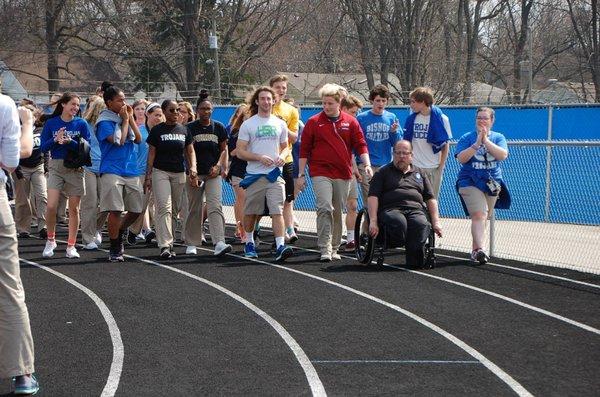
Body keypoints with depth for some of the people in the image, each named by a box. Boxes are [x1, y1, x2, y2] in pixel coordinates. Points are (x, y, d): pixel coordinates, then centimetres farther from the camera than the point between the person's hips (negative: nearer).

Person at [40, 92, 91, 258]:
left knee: (74, 209, 4)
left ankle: (71, 245, 13)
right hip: (56, 166, -1)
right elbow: (43, 147, -1)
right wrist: (56, 140, -18)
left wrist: (70, 142, -20)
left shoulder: (81, 124, 1)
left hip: (75, 168, 1)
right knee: (51, 206, -12)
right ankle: (50, 240, 9)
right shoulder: (51, 123, 2)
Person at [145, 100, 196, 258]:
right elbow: (151, 154, 2)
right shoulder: (157, 130, 1)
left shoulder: (184, 130, 10)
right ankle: (165, 245, -22)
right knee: (164, 208, -15)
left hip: (179, 174, 4)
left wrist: (193, 168, -5)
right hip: (160, 172, -4)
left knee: (174, 210, 8)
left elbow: (190, 151, 13)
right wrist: (148, 176, -4)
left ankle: (170, 243, 16)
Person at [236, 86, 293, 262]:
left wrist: (282, 156, -3)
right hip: (254, 175, -1)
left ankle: (280, 247, -19)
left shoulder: (280, 124, 11)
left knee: (277, 211, -11)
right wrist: (260, 158, -16)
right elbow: (240, 151, -3)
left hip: (275, 174, 1)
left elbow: (285, 147, 21)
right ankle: (249, 243, 29)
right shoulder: (248, 124, 1)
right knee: (250, 212, 9)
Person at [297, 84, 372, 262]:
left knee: (337, 212, 9)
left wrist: (367, 165, -5)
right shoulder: (314, 122, 3)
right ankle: (325, 249, -18)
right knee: (325, 208, -17)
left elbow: (360, 145, 9)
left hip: (343, 174, 3)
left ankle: (334, 248, 21)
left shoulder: (350, 122, 7)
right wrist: (301, 175, 3)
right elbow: (304, 150, 5)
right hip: (321, 173, -3)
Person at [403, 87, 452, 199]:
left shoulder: (441, 118, -3)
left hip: (434, 168, -2)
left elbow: (445, 145, 1)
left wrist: (441, 166, -3)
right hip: (415, 167, 2)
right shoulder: (411, 119, 5)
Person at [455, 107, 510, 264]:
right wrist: (477, 143, -17)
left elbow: (503, 155, -11)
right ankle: (479, 250, -29)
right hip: (471, 182, -3)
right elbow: (461, 158, -10)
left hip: (492, 182, 3)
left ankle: (475, 250, 20)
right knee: (479, 215, -20)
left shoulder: (498, 138, 8)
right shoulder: (467, 138, 3)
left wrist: (486, 141, -16)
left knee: (483, 218, 9)